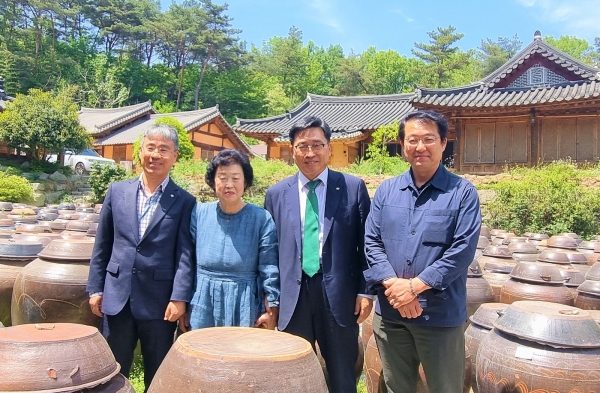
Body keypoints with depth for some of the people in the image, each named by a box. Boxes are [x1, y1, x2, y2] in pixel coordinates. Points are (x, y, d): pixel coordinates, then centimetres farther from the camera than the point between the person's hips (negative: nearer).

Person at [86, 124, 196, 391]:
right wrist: (95, 288, 8)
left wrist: (179, 298, -14)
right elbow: (102, 246, 9)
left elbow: (185, 254, -7)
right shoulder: (117, 191, 6)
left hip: (159, 302, -2)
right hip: (117, 298, 3)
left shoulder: (184, 202, -2)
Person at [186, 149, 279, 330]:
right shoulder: (199, 213, 0)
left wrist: (272, 310, -5)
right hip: (203, 306, 2)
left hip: (245, 308, -2)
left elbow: (269, 270, -5)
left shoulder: (262, 218, -7)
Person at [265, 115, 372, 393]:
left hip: (339, 297, -1)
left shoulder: (353, 188, 0)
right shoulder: (276, 194, 6)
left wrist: (365, 291, -4)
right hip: (292, 298, 2)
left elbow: (366, 244, 1)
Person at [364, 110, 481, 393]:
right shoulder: (386, 190, 6)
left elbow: (463, 250, -12)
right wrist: (393, 285, -14)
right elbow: (371, 242, 1)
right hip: (389, 313, 3)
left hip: (441, 315, -3)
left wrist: (415, 286, -17)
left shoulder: (463, 192, -4)